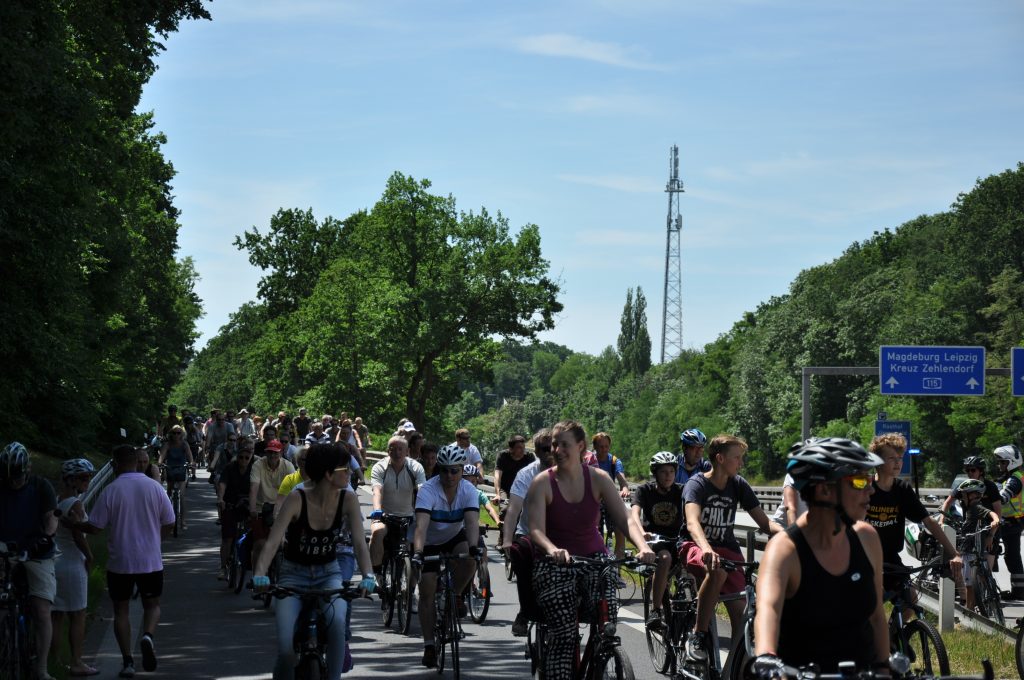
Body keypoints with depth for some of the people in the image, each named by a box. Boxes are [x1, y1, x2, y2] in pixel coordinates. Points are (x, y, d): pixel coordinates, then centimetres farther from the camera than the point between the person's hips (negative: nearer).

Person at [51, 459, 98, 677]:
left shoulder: (55, 501, 7)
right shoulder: (75, 504, -15)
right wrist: (89, 557, -7)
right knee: (77, 615, 4)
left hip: (52, 561, 7)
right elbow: (78, 536, -20)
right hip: (72, 563, -7)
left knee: (55, 614, 11)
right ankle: (76, 663, 8)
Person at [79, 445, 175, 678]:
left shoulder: (110, 491, -10)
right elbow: (169, 523, 3)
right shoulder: (154, 487, -4)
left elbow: (94, 527, -9)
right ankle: (148, 636, -12)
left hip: (119, 562, -1)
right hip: (151, 561, 1)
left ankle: (127, 661, 6)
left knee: (121, 610, 12)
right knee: (152, 604, 17)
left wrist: (74, 525, 10)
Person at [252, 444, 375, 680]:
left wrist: (368, 576, -37)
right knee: (287, 649, -17)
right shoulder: (297, 498, -21)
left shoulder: (348, 499, -13)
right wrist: (259, 575, -44)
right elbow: (273, 541, -27)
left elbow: (359, 541, -20)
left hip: (329, 573, 2)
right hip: (294, 574, -2)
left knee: (337, 623, -31)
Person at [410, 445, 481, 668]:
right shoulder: (428, 490, -27)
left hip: (455, 537, 2)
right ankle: (429, 646, 1)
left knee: (469, 559, -31)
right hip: (430, 543, -2)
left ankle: (454, 595, -3)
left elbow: (472, 522, -33)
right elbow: (421, 525, -39)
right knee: (427, 592, -8)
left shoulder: (469, 491, -20)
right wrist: (417, 553, -54)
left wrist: (474, 547, -52)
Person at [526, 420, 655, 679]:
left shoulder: (599, 479, -1)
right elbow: (536, 529, -16)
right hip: (555, 563, -2)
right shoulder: (542, 483, -6)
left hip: (594, 560, 2)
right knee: (564, 635, -17)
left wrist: (642, 546, -29)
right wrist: (553, 550, -38)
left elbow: (625, 518, -9)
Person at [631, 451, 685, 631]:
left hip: (677, 540, 2)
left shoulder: (681, 491, 2)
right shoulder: (645, 490, -3)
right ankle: (655, 611, -35)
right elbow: (635, 513, -19)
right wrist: (641, 533, -40)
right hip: (654, 540, -2)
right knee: (665, 558, -36)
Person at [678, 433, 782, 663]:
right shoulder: (697, 484, -14)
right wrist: (706, 549, -53)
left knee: (741, 613, -9)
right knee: (717, 571, -38)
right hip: (695, 546, -5)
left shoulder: (739, 485, 1)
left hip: (727, 548, 5)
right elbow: (692, 523, -32)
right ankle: (698, 636, -24)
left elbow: (764, 522, 0)